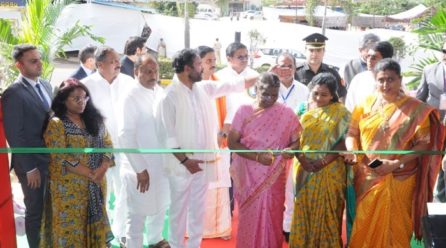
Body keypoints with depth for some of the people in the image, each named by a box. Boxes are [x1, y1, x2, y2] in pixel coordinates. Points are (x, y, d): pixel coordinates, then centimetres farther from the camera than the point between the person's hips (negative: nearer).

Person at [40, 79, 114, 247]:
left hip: (96, 184, 5)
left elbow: (107, 144, 4)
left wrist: (102, 169, -14)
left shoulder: (94, 119, 9)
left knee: (95, 222, 13)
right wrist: (90, 173, -18)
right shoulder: (56, 124, -8)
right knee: (71, 225, 4)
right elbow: (61, 158, -15)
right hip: (69, 187, -5)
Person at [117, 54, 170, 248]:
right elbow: (125, 137, -18)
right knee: (138, 213, 4)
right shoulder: (131, 98, -17)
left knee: (160, 206, 21)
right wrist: (140, 169, -18)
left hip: (161, 163, 7)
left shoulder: (160, 92, 2)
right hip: (140, 167, -7)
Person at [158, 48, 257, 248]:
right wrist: (184, 160, -17)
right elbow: (168, 134, -14)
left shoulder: (204, 88, 3)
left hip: (203, 160, 6)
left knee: (198, 207, 15)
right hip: (181, 163, -6)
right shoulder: (170, 95, -14)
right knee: (179, 208, 7)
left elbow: (233, 85, 8)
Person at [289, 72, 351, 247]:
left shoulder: (341, 112, -3)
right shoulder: (303, 109, 4)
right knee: (303, 211, 8)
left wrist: (324, 161, -17)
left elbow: (344, 141, -7)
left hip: (329, 172, -2)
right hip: (304, 170, 3)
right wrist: (302, 160, -13)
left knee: (326, 212, 5)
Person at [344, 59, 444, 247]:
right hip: (368, 177, 2)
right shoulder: (366, 104, 3)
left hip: (400, 179, -2)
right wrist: (351, 151, -14)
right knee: (365, 228, 8)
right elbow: (352, 132, 7)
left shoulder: (416, 108, -4)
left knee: (396, 228, 9)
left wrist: (397, 163, -16)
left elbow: (424, 143, -6)